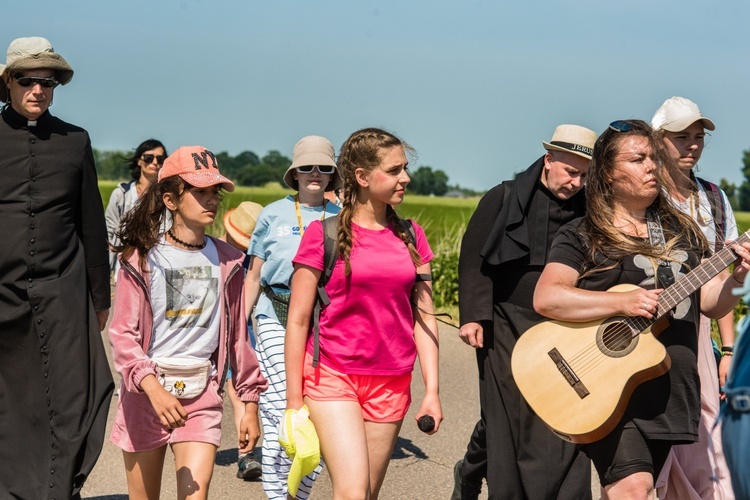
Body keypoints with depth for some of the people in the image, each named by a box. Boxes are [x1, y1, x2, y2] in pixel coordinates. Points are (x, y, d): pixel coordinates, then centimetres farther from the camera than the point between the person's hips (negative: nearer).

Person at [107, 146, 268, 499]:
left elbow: (237, 335, 13)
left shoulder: (226, 262, 6)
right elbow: (123, 334, -10)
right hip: (145, 391, -1)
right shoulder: (142, 258, -4)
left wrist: (250, 403, 12)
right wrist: (153, 388, -25)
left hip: (202, 394, 1)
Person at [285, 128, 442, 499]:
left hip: (390, 384, 4)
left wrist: (431, 391, 2)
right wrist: (294, 400, -5)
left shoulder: (410, 238, 9)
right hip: (333, 376, -4)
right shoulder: (323, 234, -3)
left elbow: (424, 318, 10)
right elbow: (298, 320, -3)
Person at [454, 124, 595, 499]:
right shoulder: (505, 199, 1)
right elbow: (473, 258, -3)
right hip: (508, 326, -2)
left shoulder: (586, 211, 8)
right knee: (506, 417, 4)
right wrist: (473, 315, -12)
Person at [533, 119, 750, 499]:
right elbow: (545, 298, -14)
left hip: (671, 390, 5)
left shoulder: (682, 231, 14)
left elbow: (710, 303, 14)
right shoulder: (581, 236, -1)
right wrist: (623, 302, -21)